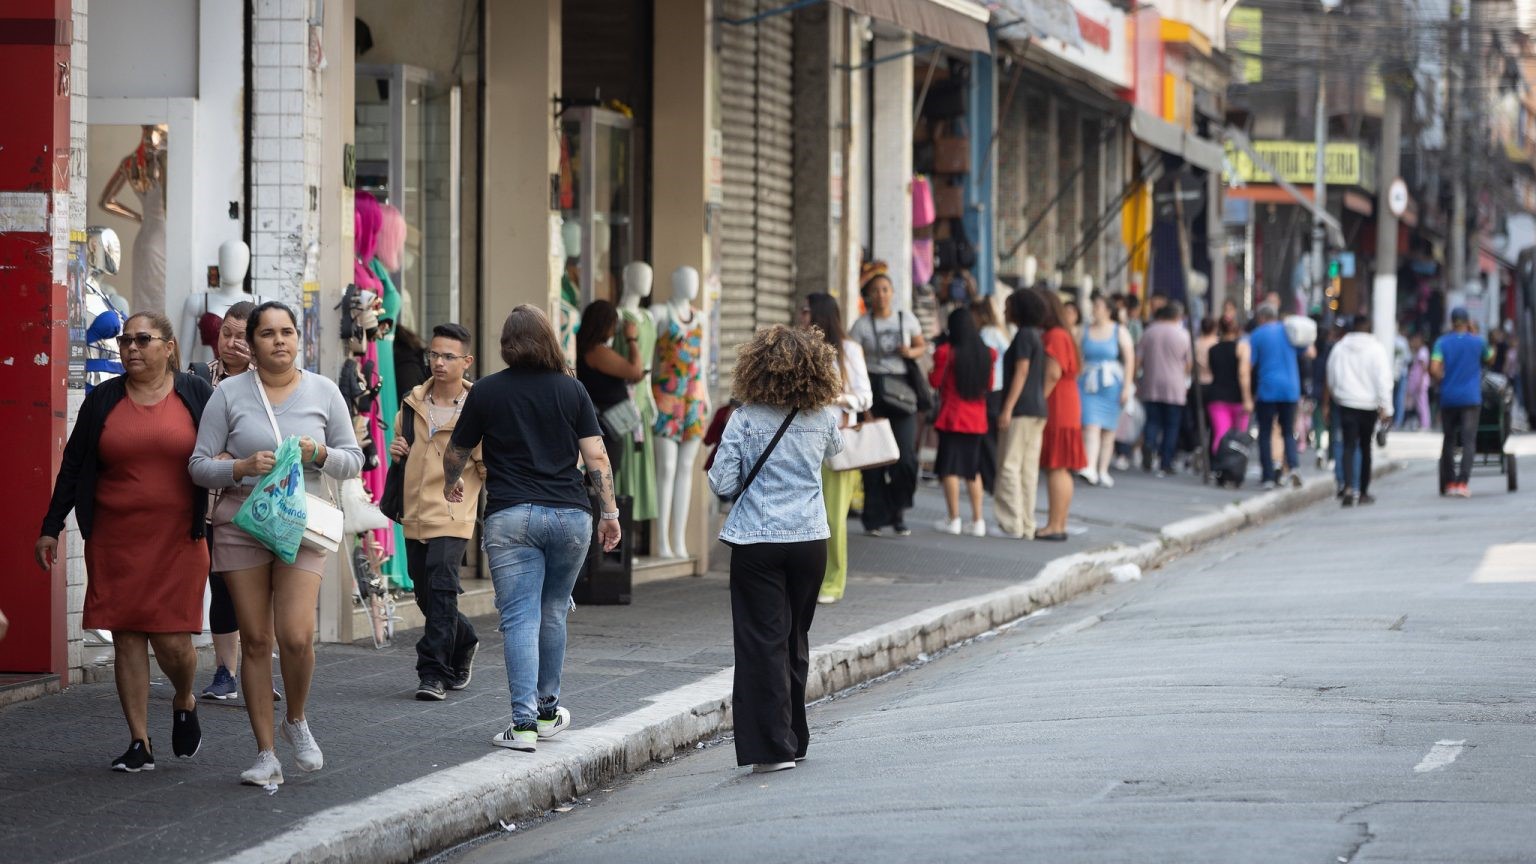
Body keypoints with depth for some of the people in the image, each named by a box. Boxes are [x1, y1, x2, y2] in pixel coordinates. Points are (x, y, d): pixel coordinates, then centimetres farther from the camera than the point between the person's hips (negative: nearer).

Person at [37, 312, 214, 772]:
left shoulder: (196, 394, 3)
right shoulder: (102, 400, 7)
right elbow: (73, 466, 10)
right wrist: (51, 528, 8)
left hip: (179, 539, -2)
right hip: (114, 540, 2)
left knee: (172, 638, -6)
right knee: (127, 637, 0)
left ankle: (185, 704, 26)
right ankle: (140, 743, 6)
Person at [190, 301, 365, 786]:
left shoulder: (323, 392, 6)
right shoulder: (230, 394, 2)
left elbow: (353, 460, 10)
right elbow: (199, 465, 2)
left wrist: (319, 454, -10)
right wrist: (243, 468, -15)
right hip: (241, 524, 0)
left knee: (296, 637, -14)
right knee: (255, 641, 2)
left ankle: (297, 720, 15)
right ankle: (266, 756, 8)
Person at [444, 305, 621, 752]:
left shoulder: (486, 392, 2)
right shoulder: (571, 390, 5)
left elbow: (457, 452, 12)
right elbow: (596, 455, 1)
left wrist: (450, 484, 33)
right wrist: (610, 513, 7)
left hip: (510, 516, -2)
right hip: (570, 514, 2)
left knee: (519, 619, -6)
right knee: (553, 614, 17)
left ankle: (524, 722, -15)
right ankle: (547, 710, 28)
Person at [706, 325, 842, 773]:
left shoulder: (745, 420, -9)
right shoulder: (821, 419, 2)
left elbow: (723, 483, -9)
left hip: (758, 542, -3)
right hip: (810, 539, 3)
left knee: (763, 642, -2)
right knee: (795, 639, 17)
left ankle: (773, 745, -8)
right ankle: (794, 738, 25)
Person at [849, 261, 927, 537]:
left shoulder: (906, 319, 8)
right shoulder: (862, 325, 0)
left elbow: (922, 345, 20)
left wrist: (912, 351, -4)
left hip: (901, 389, 2)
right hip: (872, 388, -2)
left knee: (905, 455, -8)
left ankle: (897, 513, 9)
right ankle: (875, 517, 7)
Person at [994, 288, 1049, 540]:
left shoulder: (1024, 335, -10)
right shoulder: (1037, 336, 17)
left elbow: (1021, 372, -17)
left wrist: (1008, 408, -19)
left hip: (1021, 410, -9)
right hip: (1038, 410, 9)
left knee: (1010, 465, -7)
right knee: (1028, 469, 8)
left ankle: (1012, 524, -10)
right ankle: (1027, 526, 8)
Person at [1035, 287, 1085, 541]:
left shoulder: (1054, 336, -13)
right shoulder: (1062, 335, 19)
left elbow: (1052, 373, -22)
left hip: (1055, 412, -11)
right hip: (1066, 411, 11)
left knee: (1056, 469, -10)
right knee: (1061, 470, 11)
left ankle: (1054, 526, -12)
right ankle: (1059, 524, 15)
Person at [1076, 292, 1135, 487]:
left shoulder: (1120, 332, 2)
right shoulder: (1084, 331, 8)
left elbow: (1129, 360, -1)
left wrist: (1127, 387, -8)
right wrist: (1074, 384, 2)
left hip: (1111, 385, -1)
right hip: (1088, 385, 1)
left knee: (1108, 430, 4)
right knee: (1091, 427, -13)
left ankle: (1103, 471, 12)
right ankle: (1090, 469, -24)